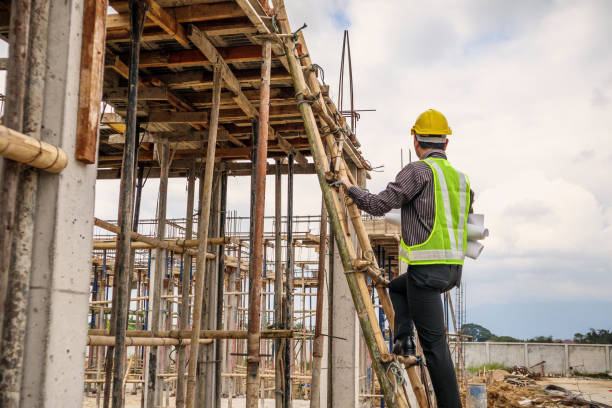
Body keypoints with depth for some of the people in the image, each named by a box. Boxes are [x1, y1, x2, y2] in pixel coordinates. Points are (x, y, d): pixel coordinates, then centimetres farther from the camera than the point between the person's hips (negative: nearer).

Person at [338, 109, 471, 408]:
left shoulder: (419, 170, -8)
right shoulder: (460, 177, 15)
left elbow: (379, 205, -11)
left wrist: (350, 187, 5)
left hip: (427, 268, -8)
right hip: (454, 269, 8)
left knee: (434, 342, -3)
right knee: (397, 287, 32)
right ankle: (404, 339, 19)